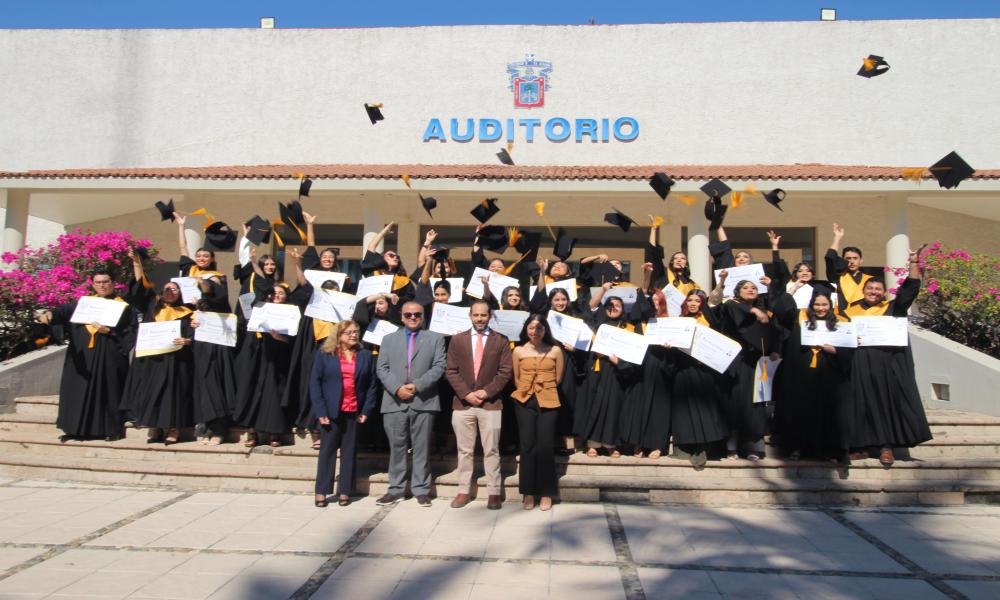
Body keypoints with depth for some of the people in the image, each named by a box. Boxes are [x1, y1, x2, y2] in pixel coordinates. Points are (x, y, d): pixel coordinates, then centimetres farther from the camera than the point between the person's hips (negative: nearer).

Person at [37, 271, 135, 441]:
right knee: (80, 390, 5)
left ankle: (112, 429, 8)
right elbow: (64, 311, -2)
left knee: (109, 390, 0)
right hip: (82, 356, 4)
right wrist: (50, 314, -22)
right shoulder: (82, 303, 14)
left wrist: (109, 331, -18)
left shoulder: (123, 306, 3)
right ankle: (78, 428, 14)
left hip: (109, 357, -4)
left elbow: (130, 330, -5)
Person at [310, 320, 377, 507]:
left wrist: (366, 411, -2)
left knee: (350, 452, 6)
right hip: (331, 411, -1)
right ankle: (321, 491, 12)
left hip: (354, 412, 1)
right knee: (327, 450, 4)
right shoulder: (324, 355, 2)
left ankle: (345, 491, 14)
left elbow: (371, 384, 6)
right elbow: (314, 382, -1)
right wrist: (320, 411, -9)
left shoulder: (366, 355, 7)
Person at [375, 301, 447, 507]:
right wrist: (397, 388, -10)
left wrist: (417, 385, -13)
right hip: (394, 402, 2)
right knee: (396, 448, 7)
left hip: (423, 401, -1)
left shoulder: (435, 338, 10)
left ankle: (421, 490, 11)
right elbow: (382, 369, 6)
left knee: (422, 448, 3)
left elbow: (439, 367, -2)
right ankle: (395, 490, 16)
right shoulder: (389, 339, 15)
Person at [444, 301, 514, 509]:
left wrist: (486, 392, -11)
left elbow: (505, 371, 0)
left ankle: (494, 493, 11)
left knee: (491, 451, 3)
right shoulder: (457, 339, 7)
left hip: (490, 403, -1)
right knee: (464, 450, 8)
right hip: (462, 403, 1)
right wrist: (466, 394, -8)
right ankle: (464, 491, 17)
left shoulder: (501, 340, 3)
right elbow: (451, 371, 3)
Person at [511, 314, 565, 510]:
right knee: (527, 445, 4)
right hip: (525, 401, 1)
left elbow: (558, 379, 8)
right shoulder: (518, 351, 4)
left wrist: (544, 390, 11)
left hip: (548, 402, -1)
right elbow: (516, 380, 12)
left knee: (546, 446, -1)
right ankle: (528, 492, 14)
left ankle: (546, 493, 12)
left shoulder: (555, 351, 1)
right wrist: (527, 391, 10)